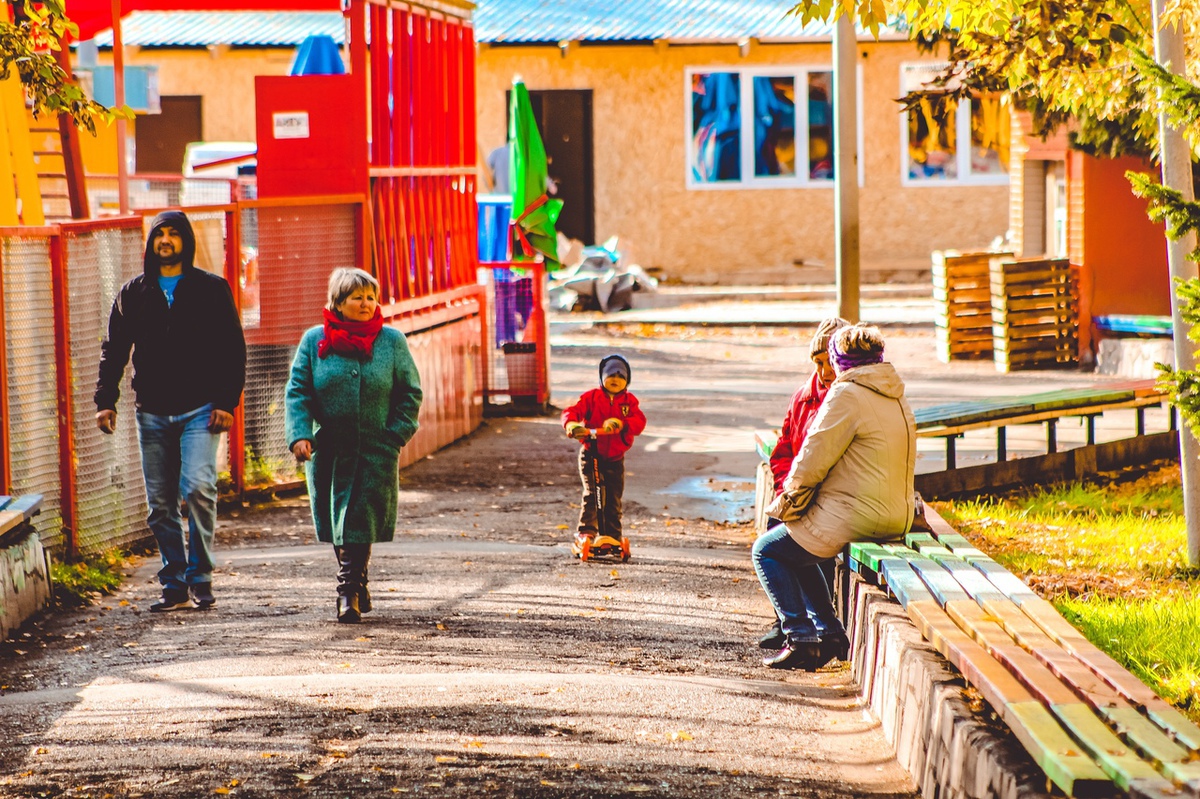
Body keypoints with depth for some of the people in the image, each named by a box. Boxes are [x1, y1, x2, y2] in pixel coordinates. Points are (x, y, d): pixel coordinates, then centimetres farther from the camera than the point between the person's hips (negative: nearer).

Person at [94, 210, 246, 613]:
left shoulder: (211, 289, 4)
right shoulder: (133, 294, 11)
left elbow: (233, 349, 3)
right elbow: (114, 350, 12)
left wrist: (227, 401, -7)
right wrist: (105, 400, 0)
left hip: (199, 409, -3)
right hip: (153, 413, 3)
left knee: (197, 488, -18)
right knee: (160, 504, 3)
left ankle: (200, 577, -6)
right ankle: (175, 585, 10)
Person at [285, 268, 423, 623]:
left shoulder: (392, 341, 3)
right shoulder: (314, 340, 3)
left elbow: (410, 394, 6)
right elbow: (297, 391, 1)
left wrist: (396, 436, -4)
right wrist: (299, 434, -12)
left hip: (375, 451, -2)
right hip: (328, 450, 2)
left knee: (359, 523, -10)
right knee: (336, 525, 8)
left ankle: (349, 592, -8)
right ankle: (357, 588, 24)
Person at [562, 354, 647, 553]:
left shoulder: (629, 401, 3)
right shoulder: (592, 397, -1)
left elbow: (639, 422, -13)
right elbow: (572, 411, -12)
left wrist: (621, 423, -33)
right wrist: (572, 425, -36)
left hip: (615, 458, 3)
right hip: (591, 454, -3)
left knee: (613, 500, 6)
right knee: (591, 493, -18)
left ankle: (613, 537, 17)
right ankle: (585, 533, -20)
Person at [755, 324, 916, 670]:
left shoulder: (847, 395, -14)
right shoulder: (897, 398, 14)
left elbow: (812, 461, -15)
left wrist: (789, 503, 3)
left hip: (854, 517, -9)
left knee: (767, 550, 6)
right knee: (798, 551, 28)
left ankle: (800, 639, -1)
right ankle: (830, 634, 21)